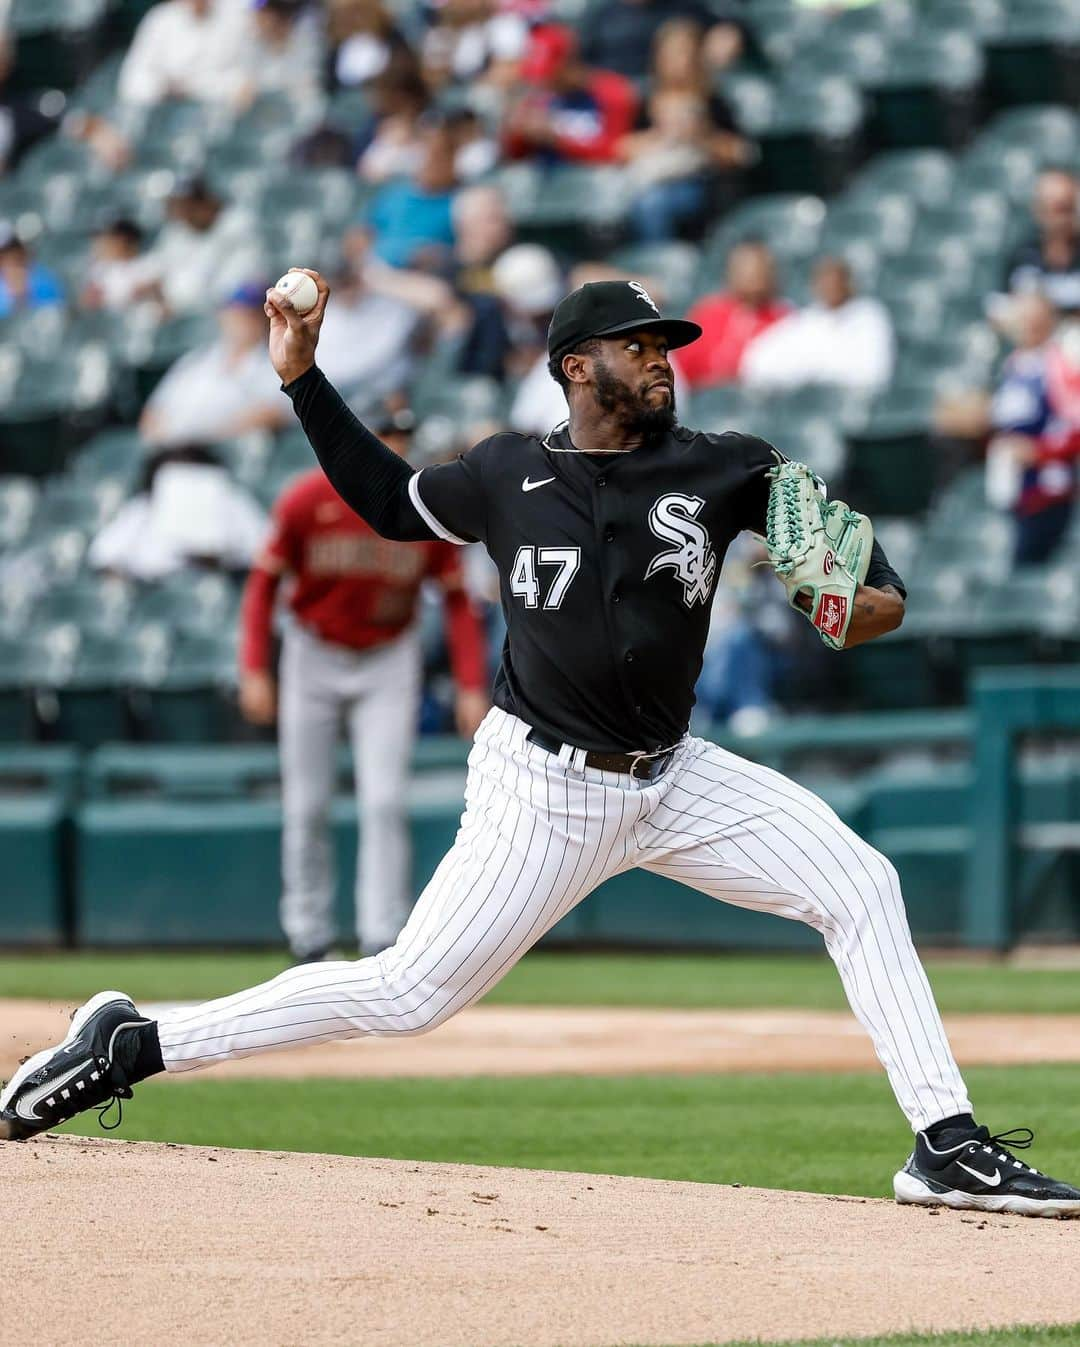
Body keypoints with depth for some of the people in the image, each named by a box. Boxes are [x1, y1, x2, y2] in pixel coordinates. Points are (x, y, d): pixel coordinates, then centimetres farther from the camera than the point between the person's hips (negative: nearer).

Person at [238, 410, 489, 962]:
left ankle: (382, 942, -9)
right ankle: (309, 940, 13)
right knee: (307, 808, 3)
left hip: (388, 666, 0)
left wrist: (472, 687, -13)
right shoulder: (306, 501, -14)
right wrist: (254, 670, -13)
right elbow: (264, 583, -5)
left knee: (384, 803, -9)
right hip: (313, 659, 0)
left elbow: (457, 600, -5)